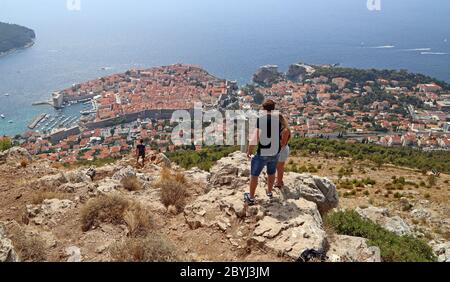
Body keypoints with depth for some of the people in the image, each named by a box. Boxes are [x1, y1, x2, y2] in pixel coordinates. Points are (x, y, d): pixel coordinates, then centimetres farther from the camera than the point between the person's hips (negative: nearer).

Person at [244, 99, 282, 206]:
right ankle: (269, 192, 44)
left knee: (254, 174, 10)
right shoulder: (278, 119, 0)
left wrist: (249, 150, -11)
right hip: (275, 152, 5)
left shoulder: (261, 119, -16)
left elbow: (256, 137, -23)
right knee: (271, 173, 26)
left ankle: (251, 198, 19)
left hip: (262, 153, -5)